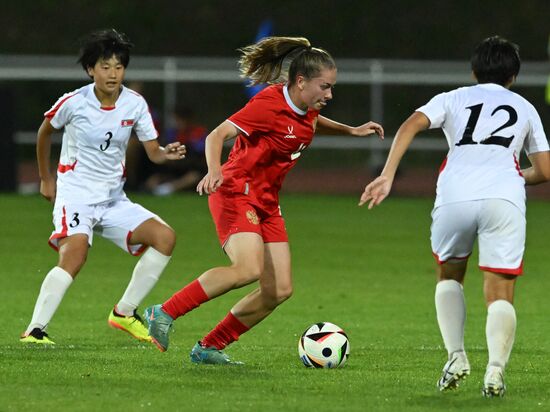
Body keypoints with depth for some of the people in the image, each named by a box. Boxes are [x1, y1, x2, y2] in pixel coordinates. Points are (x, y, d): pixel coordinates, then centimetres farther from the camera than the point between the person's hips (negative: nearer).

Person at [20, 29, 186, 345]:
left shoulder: (135, 104, -1)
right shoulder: (73, 102, -10)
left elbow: (153, 152, 2)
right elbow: (45, 132, 10)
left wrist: (167, 154, -22)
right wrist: (46, 179, 17)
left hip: (114, 200, 5)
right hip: (75, 196, -5)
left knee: (165, 236, -11)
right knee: (75, 254, -30)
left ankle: (124, 312, 0)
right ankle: (36, 330, -28)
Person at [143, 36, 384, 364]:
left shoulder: (306, 109, 7)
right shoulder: (269, 104, -19)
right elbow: (218, 135, -23)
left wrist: (351, 130, 20)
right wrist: (214, 171, -41)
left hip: (266, 202, 9)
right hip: (237, 192, -9)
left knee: (279, 291, 0)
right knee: (249, 268, -32)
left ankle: (208, 348, 9)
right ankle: (164, 314, -21)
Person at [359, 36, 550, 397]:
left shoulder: (454, 99, 26)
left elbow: (412, 125, 7)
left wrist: (387, 176, 1)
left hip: (454, 196, 0)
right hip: (504, 198, 0)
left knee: (449, 276, 24)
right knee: (500, 293, 4)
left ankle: (456, 357, 5)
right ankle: (496, 368, -22)